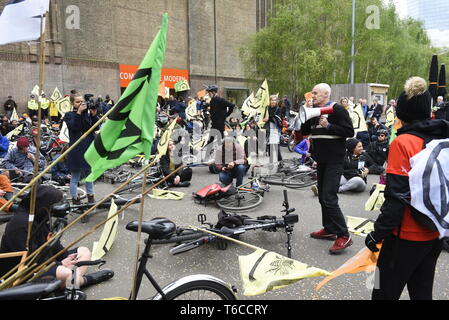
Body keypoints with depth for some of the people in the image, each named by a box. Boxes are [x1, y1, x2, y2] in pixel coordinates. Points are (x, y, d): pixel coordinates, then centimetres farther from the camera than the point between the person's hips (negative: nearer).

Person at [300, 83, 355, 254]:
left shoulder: (337, 110, -10)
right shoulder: (314, 111, 13)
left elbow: (349, 131, -15)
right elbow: (305, 131, 14)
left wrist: (328, 126, -23)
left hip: (334, 161, -9)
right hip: (321, 160, 9)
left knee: (329, 198, -13)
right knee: (322, 196, 14)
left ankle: (343, 235, -5)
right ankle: (329, 230, 26)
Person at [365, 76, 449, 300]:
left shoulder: (402, 143, -17)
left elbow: (397, 196, -21)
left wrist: (378, 234, -13)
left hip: (407, 236, -7)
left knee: (385, 292, 9)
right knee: (422, 292, 21)